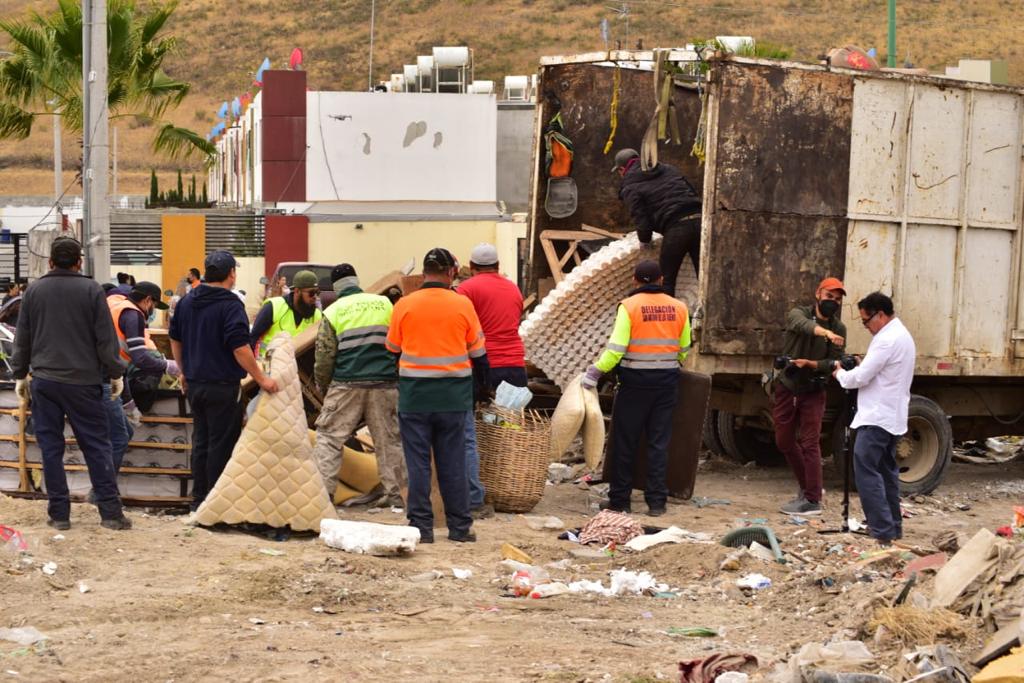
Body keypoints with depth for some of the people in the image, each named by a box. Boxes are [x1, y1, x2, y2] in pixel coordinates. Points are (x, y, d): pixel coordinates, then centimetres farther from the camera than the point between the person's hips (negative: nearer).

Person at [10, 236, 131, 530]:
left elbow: (22, 338, 9)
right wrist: (115, 374, 4)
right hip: (83, 381, -2)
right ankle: (110, 511, 1)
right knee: (97, 445, 3)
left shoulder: (34, 290, 4)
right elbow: (105, 338, -5)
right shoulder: (91, 290, -5)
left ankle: (59, 513, 6)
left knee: (51, 447, 6)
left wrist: (20, 375, 18)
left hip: (44, 380, 2)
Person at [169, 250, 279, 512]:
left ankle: (198, 499, 19)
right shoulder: (230, 305, -15)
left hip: (194, 383, 8)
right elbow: (240, 348, -21)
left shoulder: (187, 302, 9)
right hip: (221, 385, -8)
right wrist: (261, 379, -15)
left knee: (200, 441, 15)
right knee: (221, 444, -1)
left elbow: (175, 338, 19)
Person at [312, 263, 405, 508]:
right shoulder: (384, 304, 8)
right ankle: (394, 493, 10)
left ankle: (323, 490, -3)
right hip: (385, 384, 2)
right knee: (388, 438, 10)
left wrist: (323, 385, 16)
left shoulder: (332, 312, 2)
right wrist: (395, 373, 27)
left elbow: (324, 355, 1)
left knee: (329, 437, 6)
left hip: (347, 385, -2)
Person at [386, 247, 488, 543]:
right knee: (453, 463, 7)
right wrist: (479, 385, 19)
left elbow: (392, 348, 4)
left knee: (418, 463, 4)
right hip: (453, 395, 1)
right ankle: (460, 526, 10)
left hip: (414, 394, -1)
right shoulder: (462, 305, -3)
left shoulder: (405, 305, -4)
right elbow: (477, 351, 5)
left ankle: (421, 526, 4)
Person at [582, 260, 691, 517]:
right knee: (659, 442, 7)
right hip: (667, 380, 3)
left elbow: (616, 348, -15)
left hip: (636, 381, -3)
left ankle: (619, 499, 11)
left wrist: (596, 371, -8)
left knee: (625, 441, 6)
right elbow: (684, 349, 11)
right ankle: (657, 501, 6)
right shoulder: (678, 308, 4)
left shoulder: (629, 306, -9)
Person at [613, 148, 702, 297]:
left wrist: (645, 239, 18)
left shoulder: (630, 189, 6)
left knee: (666, 279, 8)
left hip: (675, 228, -5)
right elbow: (693, 193, 23)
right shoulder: (668, 169, 24)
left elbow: (642, 222, -3)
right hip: (698, 220, 5)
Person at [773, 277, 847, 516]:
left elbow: (833, 362, -9)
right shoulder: (799, 313, -8)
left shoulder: (839, 329, -3)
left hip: (812, 392, -2)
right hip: (786, 388, 2)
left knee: (809, 444, -9)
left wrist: (809, 363, -28)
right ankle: (807, 487, 28)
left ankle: (812, 500, -6)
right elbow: (802, 324, -33)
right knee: (784, 441, 10)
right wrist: (825, 332, -54)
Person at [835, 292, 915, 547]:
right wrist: (861, 364, 8)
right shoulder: (902, 335, 15)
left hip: (877, 418, -11)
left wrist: (840, 373, 0)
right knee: (886, 470, 17)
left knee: (866, 471, -11)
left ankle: (882, 531, -15)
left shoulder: (887, 340, -18)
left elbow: (861, 377, -18)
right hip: (893, 417, 11)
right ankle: (893, 526, 22)